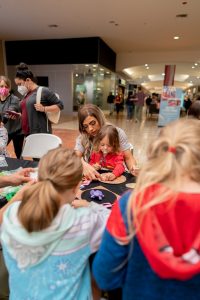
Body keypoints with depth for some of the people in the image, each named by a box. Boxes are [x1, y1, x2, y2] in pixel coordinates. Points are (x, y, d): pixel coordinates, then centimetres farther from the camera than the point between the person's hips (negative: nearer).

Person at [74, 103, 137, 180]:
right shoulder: (81, 138, -1)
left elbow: (128, 158, -4)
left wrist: (133, 167, -26)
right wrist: (84, 165, -39)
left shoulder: (117, 133, -5)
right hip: (92, 180, 1)